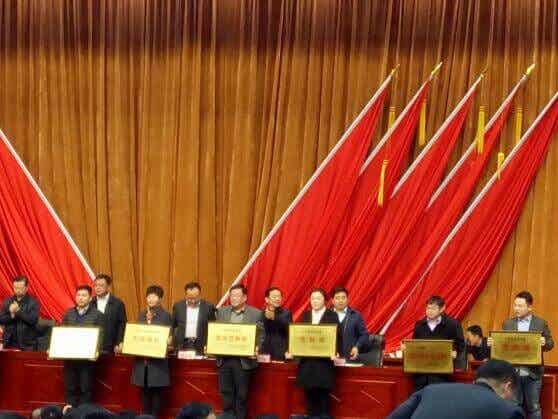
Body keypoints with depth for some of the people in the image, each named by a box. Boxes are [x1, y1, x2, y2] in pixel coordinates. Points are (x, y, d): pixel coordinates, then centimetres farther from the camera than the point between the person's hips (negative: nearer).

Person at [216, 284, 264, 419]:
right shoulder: (222, 311, 11)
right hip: (224, 358, 3)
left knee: (241, 394, 2)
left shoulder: (256, 314, 0)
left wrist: (256, 348, -18)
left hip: (244, 360, -3)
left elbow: (261, 335, -1)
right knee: (226, 392, 7)